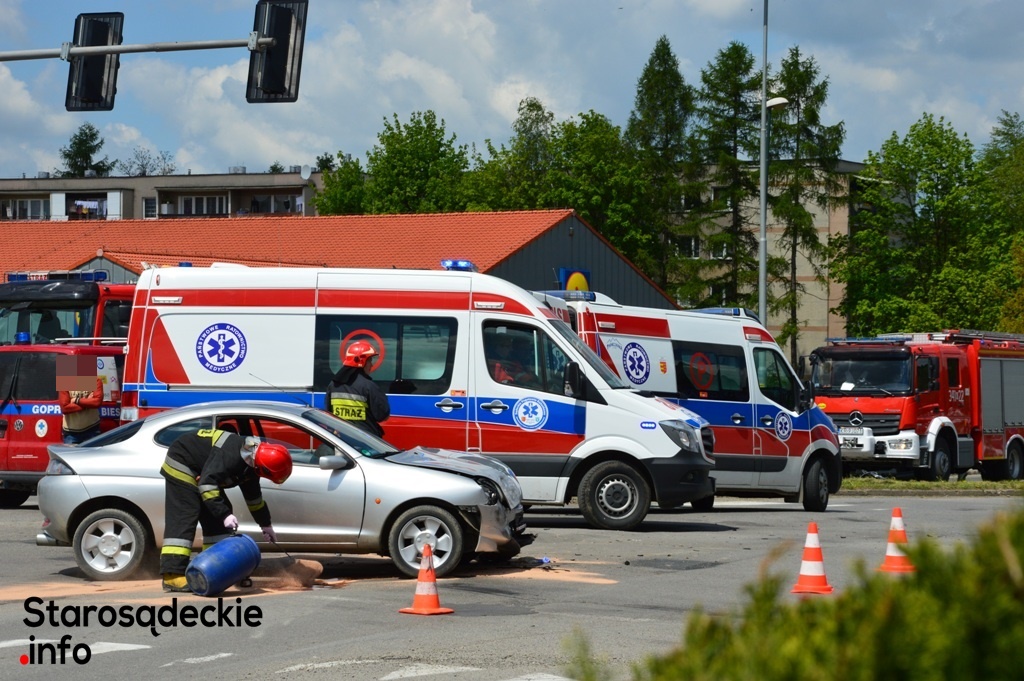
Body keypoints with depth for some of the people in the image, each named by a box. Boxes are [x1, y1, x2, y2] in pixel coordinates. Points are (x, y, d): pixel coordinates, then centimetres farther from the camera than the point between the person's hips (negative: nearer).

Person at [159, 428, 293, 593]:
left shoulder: (251, 460, -1)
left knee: (216, 518, 5)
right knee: (182, 520, -19)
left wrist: (266, 525, 21)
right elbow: (207, 484, -39)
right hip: (181, 468, -10)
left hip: (198, 473, 10)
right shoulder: (231, 454, -34)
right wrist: (225, 515, -42)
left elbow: (253, 496, 15)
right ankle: (173, 576, -26)